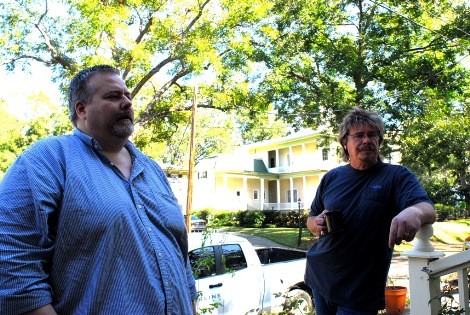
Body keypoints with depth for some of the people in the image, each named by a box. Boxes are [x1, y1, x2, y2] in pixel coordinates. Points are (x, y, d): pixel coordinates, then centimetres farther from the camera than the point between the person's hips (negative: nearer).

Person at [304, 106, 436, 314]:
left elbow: (428, 209, -22)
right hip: (319, 278, 4)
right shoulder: (331, 177, 4)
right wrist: (317, 224, -12)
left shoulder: (396, 176, -6)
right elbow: (310, 220, 12)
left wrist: (414, 212, -45)